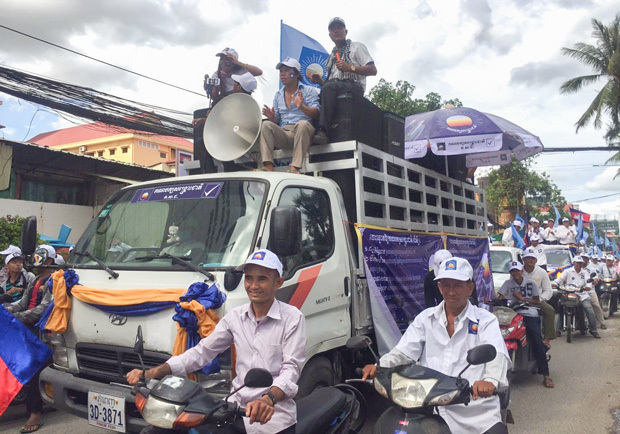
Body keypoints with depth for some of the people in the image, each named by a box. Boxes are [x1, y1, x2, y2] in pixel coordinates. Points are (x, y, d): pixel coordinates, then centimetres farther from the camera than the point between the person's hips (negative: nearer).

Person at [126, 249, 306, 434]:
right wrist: (152, 373, -2)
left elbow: (291, 368, -13)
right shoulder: (235, 317, 10)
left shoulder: (292, 318, -5)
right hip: (236, 410, 4)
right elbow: (202, 351, 8)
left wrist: (268, 399, -32)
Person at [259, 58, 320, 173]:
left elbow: (316, 114, -4)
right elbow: (276, 121, 21)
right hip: (284, 134, 4)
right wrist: (271, 117, -4)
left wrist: (302, 107, -23)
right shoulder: (278, 95, 24)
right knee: (266, 125, -23)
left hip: (303, 131, -4)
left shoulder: (308, 90, 10)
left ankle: (295, 167, -42)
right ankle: (268, 166, -35)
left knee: (302, 124, -37)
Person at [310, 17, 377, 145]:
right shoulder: (332, 56, 32)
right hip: (334, 89, 6)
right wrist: (320, 81, 5)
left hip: (354, 86, -6)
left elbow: (373, 70, 0)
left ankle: (323, 130, -46)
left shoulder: (357, 47, 15)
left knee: (329, 88, -36)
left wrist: (350, 67, -11)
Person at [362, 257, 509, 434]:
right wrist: (378, 366, -13)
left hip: (475, 411, -2)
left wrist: (490, 380, -33)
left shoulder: (486, 320, 5)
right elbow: (403, 352, 6)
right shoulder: (426, 318, 13)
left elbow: (497, 355, -12)